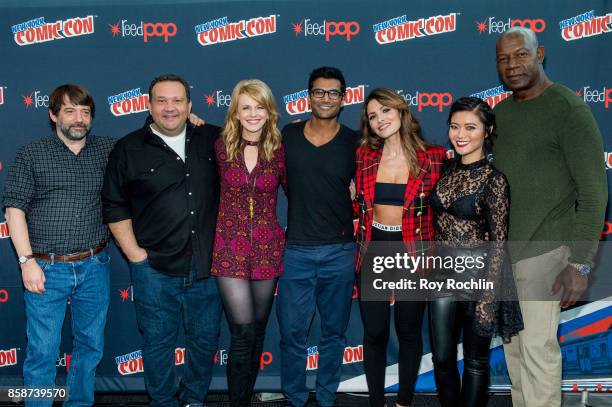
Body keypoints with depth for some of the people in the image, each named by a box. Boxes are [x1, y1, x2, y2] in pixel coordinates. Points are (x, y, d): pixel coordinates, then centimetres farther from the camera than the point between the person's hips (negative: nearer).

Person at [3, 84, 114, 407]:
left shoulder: (106, 149, 5)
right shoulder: (31, 154, -1)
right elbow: (15, 208, -3)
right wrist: (27, 261, -11)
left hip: (94, 267, 3)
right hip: (46, 269, -3)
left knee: (91, 346, 14)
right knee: (42, 352, 1)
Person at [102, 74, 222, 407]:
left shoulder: (213, 140, 3)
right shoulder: (128, 149, -1)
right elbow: (114, 206, 2)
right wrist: (134, 254, -5)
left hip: (207, 265, 2)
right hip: (154, 268, -2)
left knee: (206, 339, 14)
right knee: (158, 342, 9)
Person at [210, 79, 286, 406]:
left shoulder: (278, 150, 0)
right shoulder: (221, 146, -2)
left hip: (267, 249, 2)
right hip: (230, 248, -2)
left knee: (257, 330, 12)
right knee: (243, 333, -8)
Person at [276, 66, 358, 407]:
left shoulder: (355, 143, 0)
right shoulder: (288, 135, 2)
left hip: (340, 252, 0)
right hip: (296, 250, 0)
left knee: (334, 333, 12)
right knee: (293, 333, 5)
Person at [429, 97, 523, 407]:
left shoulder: (493, 180, -14)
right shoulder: (447, 170, 4)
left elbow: (498, 244, -14)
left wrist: (488, 299, -16)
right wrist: (431, 267, 12)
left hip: (477, 275, -5)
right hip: (443, 274, 5)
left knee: (475, 361, 12)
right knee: (441, 358, 13)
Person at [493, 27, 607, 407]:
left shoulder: (569, 109, -10)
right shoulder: (500, 112, 10)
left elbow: (594, 193, -13)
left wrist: (580, 263, -16)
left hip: (543, 248, -6)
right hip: (499, 249, 6)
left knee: (538, 345, -4)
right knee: (513, 343, 13)